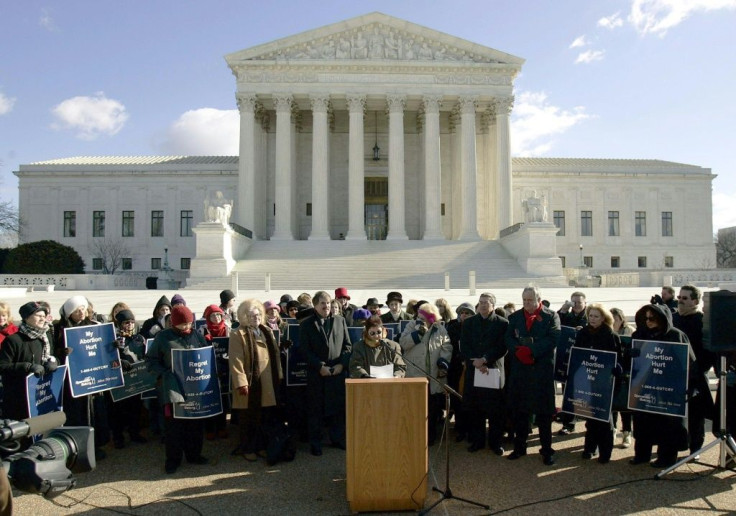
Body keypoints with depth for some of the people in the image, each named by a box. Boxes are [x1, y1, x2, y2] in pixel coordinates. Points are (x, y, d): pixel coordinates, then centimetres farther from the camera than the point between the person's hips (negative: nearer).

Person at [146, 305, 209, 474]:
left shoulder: (196, 335, 7)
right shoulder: (162, 337, -1)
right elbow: (151, 359, 2)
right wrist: (164, 373, -12)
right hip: (173, 386, -3)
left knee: (196, 422, 10)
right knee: (173, 424, 2)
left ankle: (194, 454, 26)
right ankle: (173, 459, 17)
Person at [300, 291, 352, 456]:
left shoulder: (340, 320, 9)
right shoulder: (306, 324, 2)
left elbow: (347, 345, 8)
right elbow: (305, 349, -5)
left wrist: (342, 364, -5)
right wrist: (320, 366, -12)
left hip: (338, 372, 2)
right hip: (316, 373, -2)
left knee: (339, 407, 8)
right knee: (316, 409, 4)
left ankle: (338, 439, 23)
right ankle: (315, 443, 16)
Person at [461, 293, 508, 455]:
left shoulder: (502, 323, 2)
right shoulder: (468, 323, 11)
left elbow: (503, 348, -7)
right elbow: (464, 346, 4)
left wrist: (484, 359, -16)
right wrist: (475, 362, -10)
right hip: (473, 371, 2)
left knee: (495, 410, 2)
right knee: (474, 409, 5)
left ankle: (495, 442, 16)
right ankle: (477, 440, 18)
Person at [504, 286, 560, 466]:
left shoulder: (551, 316, 0)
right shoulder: (515, 317, 9)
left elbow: (553, 339, -13)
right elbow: (508, 338, 0)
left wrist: (531, 350, -21)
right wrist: (519, 351, -18)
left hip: (543, 370, -3)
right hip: (519, 370, 3)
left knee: (544, 411, 4)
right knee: (519, 410, 10)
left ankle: (547, 450, 17)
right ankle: (519, 447, 23)